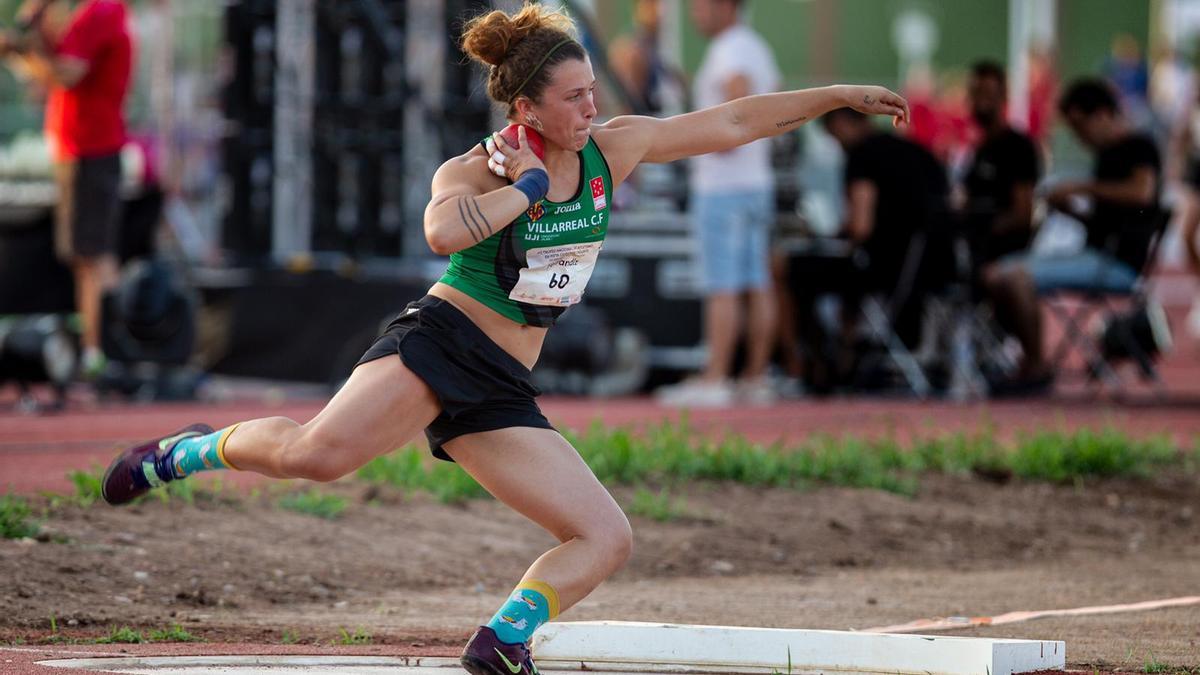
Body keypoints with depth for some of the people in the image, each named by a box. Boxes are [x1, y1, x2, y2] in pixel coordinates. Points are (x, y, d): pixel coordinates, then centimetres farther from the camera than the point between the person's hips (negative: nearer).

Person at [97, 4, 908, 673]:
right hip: (437, 347, -6)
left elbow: (731, 124, 13)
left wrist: (838, 95, 13)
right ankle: (187, 452, -7)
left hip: (502, 394, 6)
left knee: (607, 540, -3)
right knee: (319, 450, -30)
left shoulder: (612, 151, 8)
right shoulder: (474, 172, -7)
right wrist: (527, 186, -18)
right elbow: (443, 231, -32)